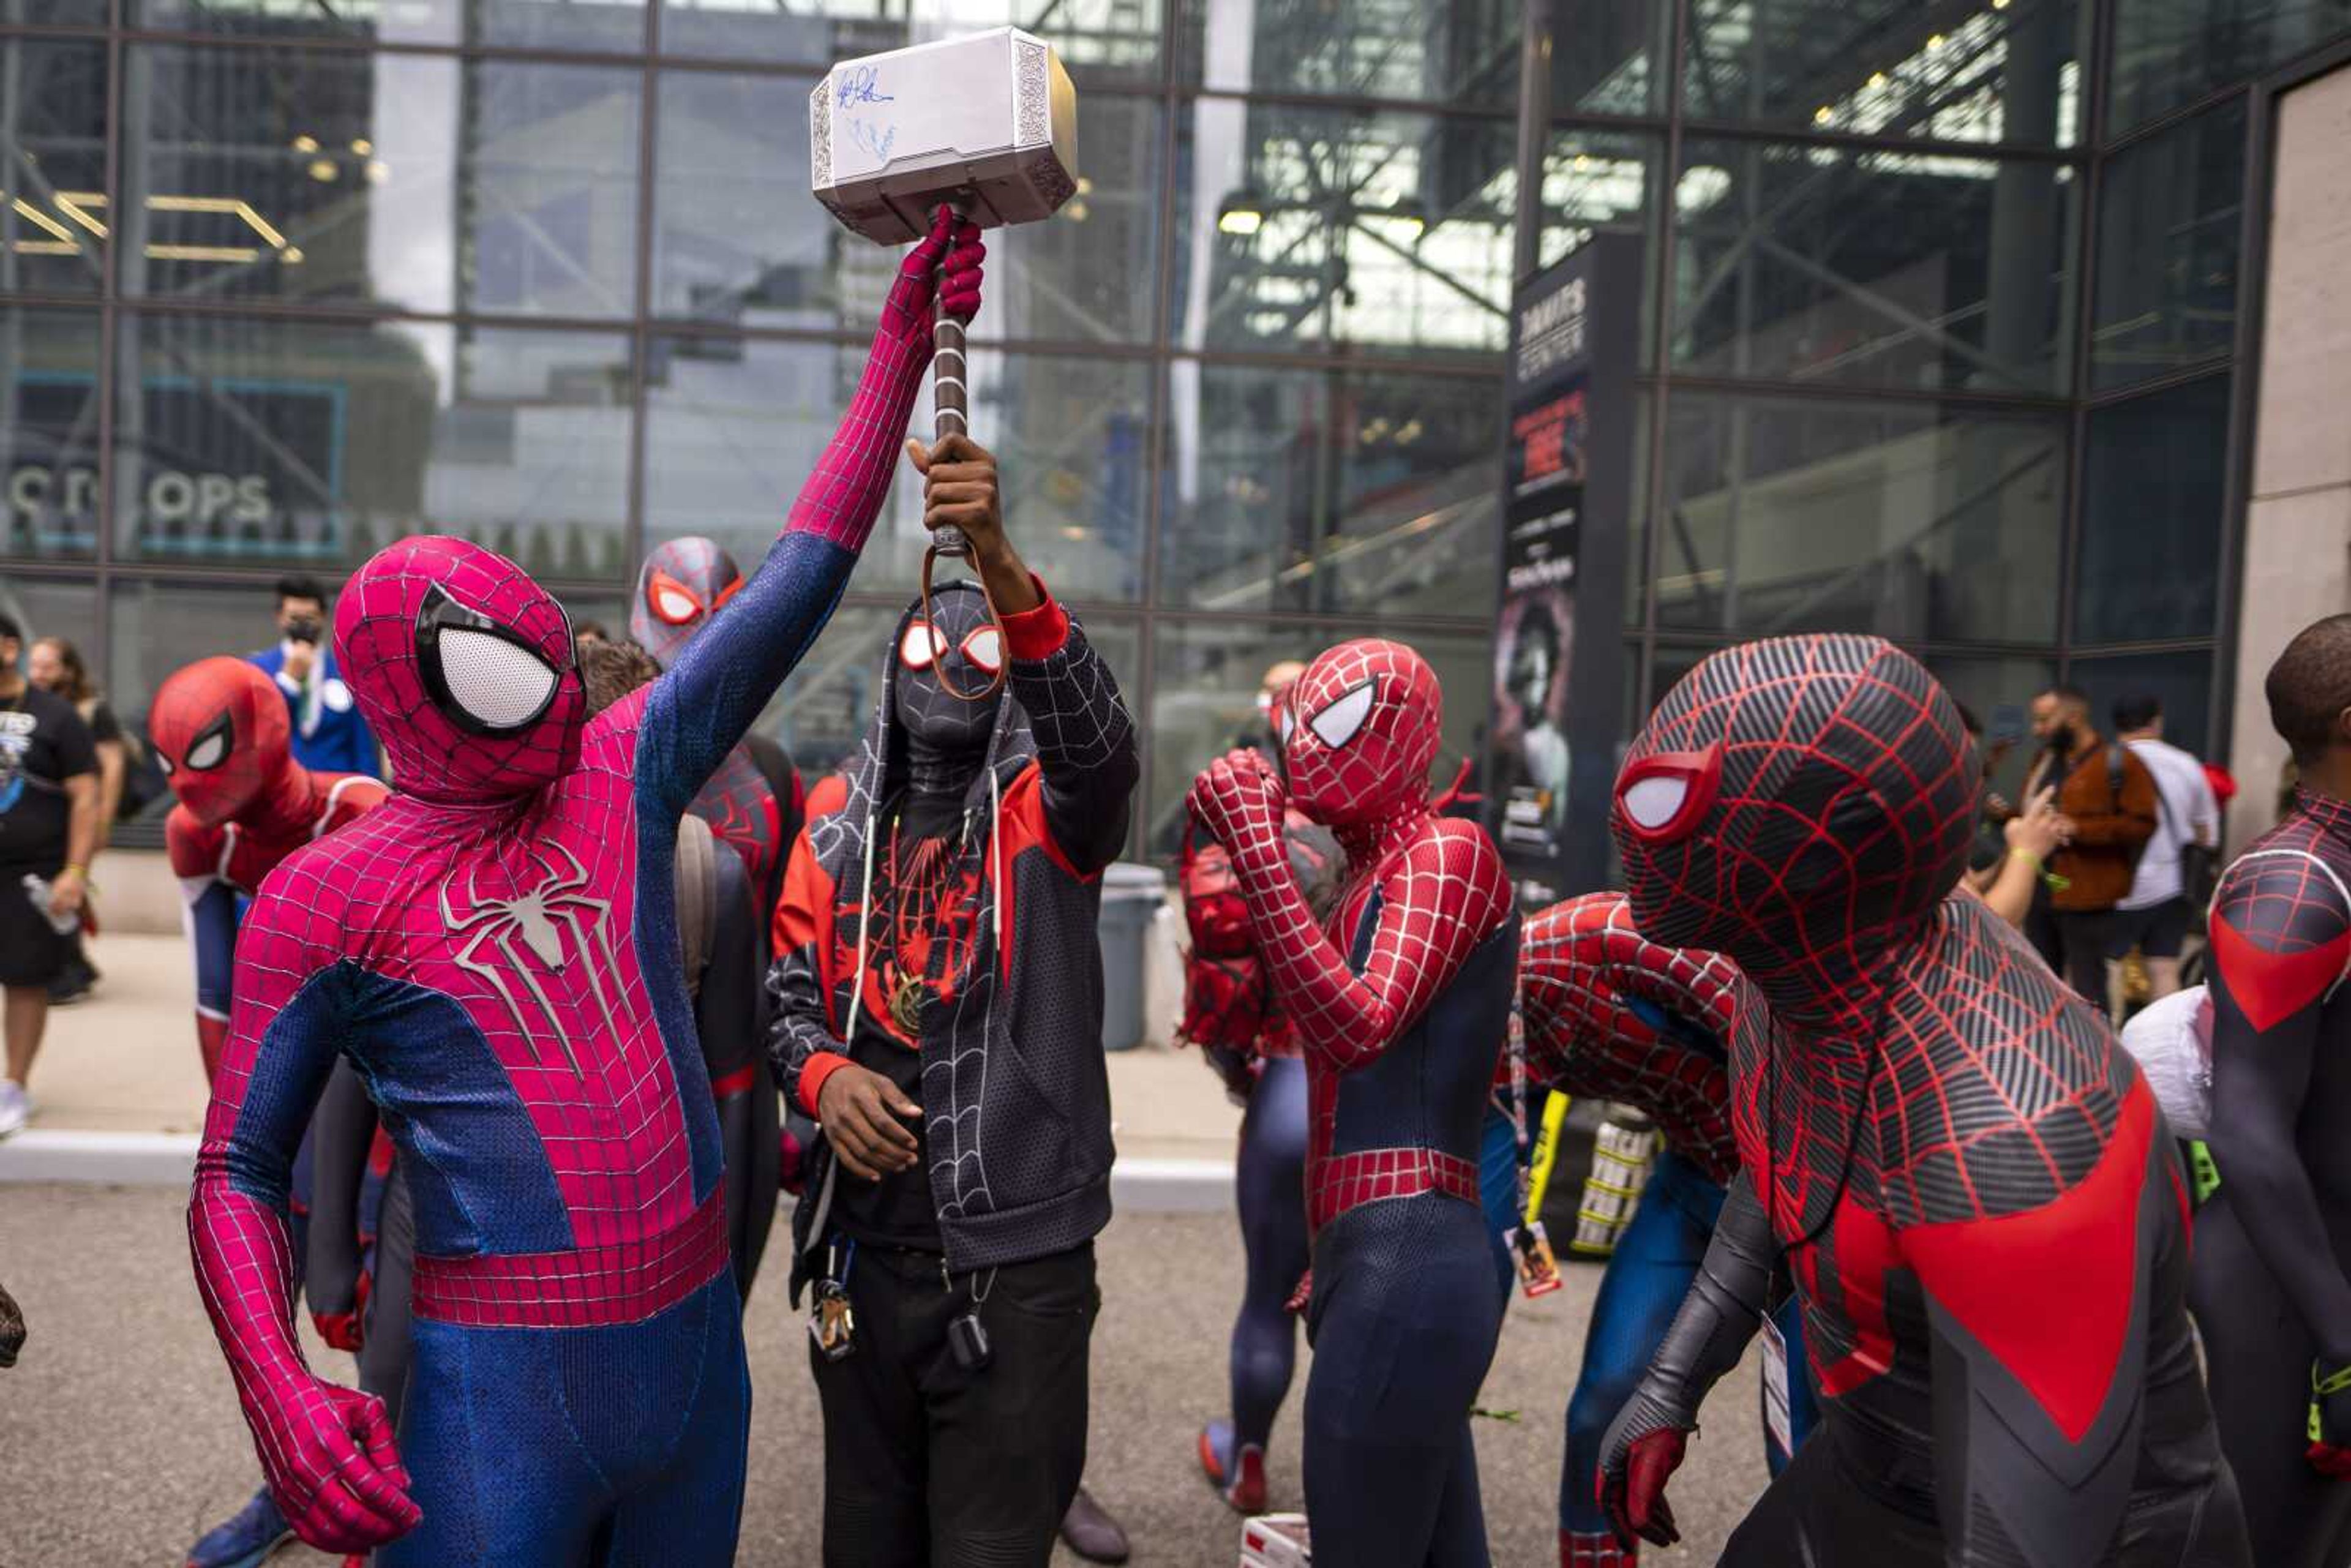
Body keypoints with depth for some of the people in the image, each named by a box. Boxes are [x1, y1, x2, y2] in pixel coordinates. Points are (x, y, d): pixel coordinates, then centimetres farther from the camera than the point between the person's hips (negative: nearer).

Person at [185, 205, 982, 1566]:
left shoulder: (622, 775, 2)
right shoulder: (325, 898, -7)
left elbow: (793, 590, 0)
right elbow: (236, 1172, -2)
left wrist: (903, 344, -1)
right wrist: (279, 1392, -19)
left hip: (699, 1342, 5)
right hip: (502, 1387, -4)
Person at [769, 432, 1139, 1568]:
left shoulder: (1049, 807, -7)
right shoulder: (835, 816, 6)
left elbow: (1099, 738, -29)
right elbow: (789, 989, 9)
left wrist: (1001, 564, -42)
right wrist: (824, 1075, -13)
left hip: (1017, 1255, -4)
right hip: (860, 1243, 4)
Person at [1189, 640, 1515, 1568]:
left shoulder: (1447, 849, -6)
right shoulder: (1371, 878, 19)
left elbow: (1357, 1030, -21)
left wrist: (1257, 848, -22)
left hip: (1402, 1265, -9)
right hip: (1382, 1265, 9)